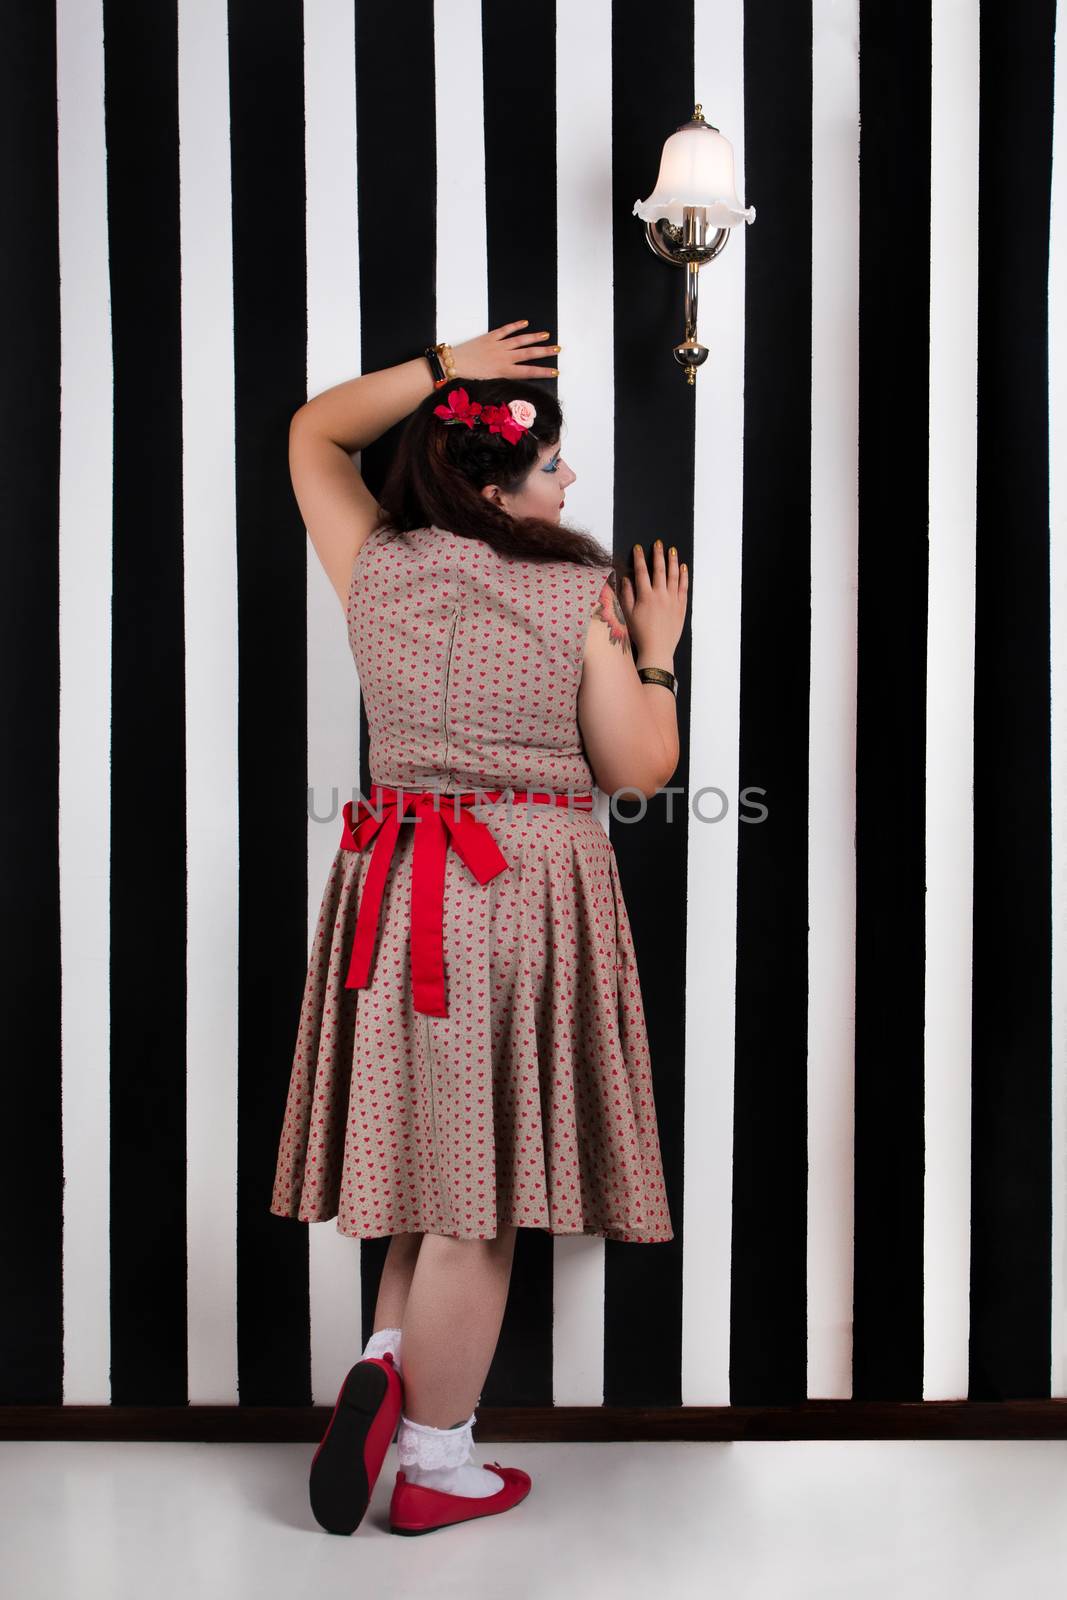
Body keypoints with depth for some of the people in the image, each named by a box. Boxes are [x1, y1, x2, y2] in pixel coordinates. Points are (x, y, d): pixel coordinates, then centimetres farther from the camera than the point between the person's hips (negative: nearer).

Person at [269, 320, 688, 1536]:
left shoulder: (372, 568, 1)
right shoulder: (581, 595, -9)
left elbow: (313, 430, 19)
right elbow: (638, 769, -4)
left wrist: (436, 370, 10)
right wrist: (655, 652, 9)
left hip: (396, 884, 4)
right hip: (531, 891, -4)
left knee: (431, 1147, 22)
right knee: (480, 1187, 5)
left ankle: (387, 1361, 10)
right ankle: (434, 1466, 17)